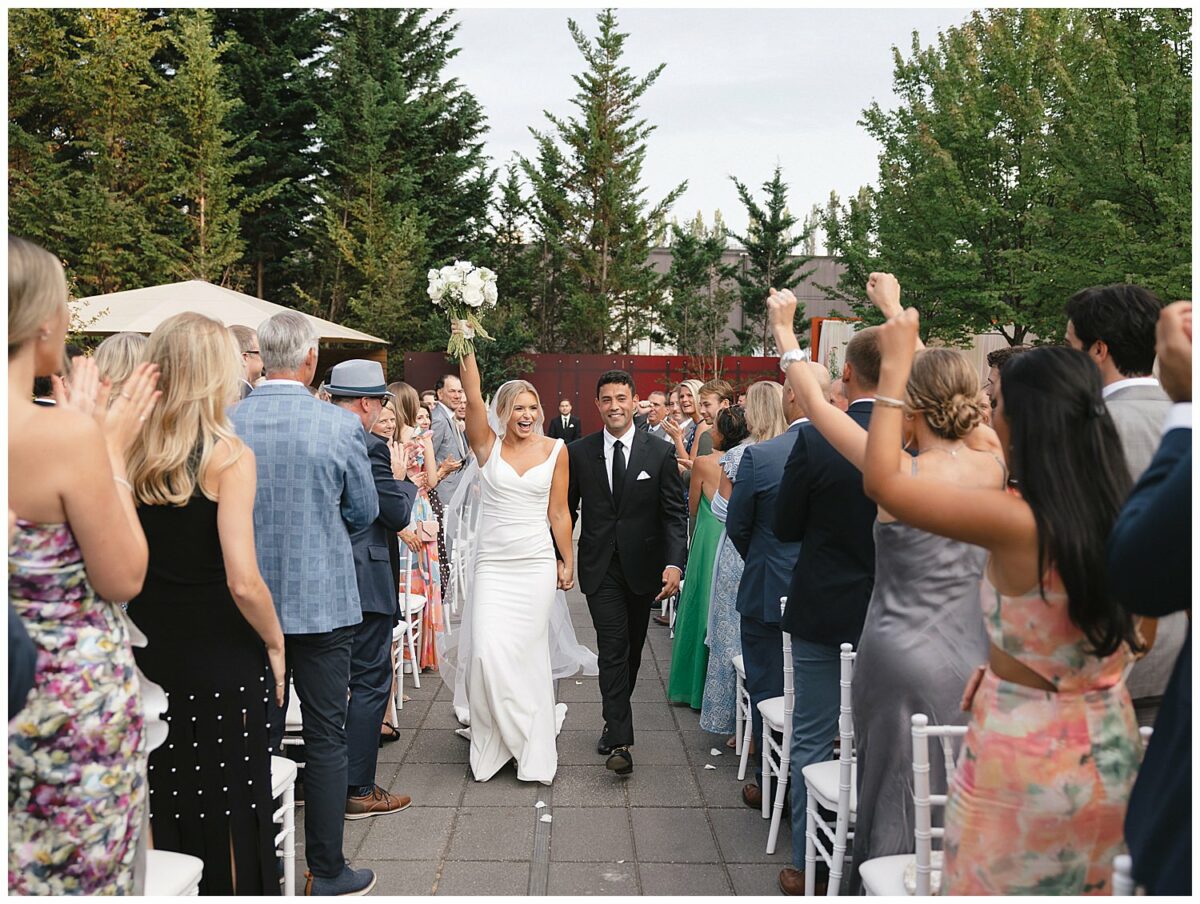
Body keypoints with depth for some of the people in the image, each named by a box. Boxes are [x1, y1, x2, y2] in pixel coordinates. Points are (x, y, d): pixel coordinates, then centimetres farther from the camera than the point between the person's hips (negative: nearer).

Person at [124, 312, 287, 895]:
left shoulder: (130, 450, -2)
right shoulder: (228, 454, -16)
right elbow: (244, 582, -21)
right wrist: (275, 644, -5)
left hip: (146, 653, 5)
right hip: (221, 661, -5)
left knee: (162, 805, 19)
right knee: (226, 806, 12)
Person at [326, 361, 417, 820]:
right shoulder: (370, 447, -17)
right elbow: (398, 514, -13)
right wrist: (401, 475, 3)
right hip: (363, 580, -8)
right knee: (370, 682, 3)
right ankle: (359, 790, 9)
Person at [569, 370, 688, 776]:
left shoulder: (660, 453, -3)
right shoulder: (579, 453, 0)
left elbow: (675, 513, -5)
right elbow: (566, 510, 6)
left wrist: (675, 563, -17)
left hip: (642, 567, 1)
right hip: (600, 568, -1)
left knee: (631, 650, 15)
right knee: (613, 648, -8)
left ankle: (615, 723, 36)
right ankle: (620, 741, -6)